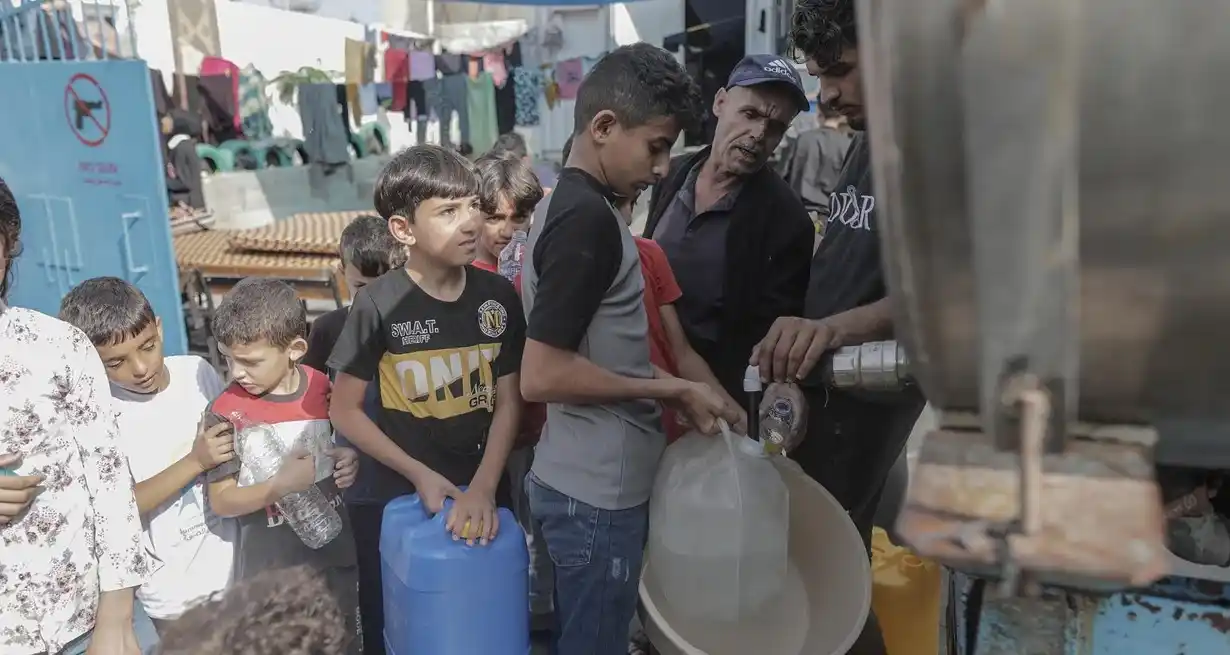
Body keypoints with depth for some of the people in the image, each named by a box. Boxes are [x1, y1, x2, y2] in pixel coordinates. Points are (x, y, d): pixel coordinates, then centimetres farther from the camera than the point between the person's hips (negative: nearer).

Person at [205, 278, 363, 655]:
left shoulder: (328, 390, -5)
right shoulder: (228, 412, -14)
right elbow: (221, 501, -11)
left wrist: (352, 465, -9)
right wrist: (278, 487, -27)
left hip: (335, 557, 3)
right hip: (268, 571, -3)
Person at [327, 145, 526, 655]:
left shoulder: (498, 296, -5)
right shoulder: (379, 304, -13)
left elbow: (509, 403, -2)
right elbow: (344, 411, -7)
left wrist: (484, 488, -12)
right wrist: (421, 476, -10)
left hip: (481, 490, 2)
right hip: (398, 495, -2)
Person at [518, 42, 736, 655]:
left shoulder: (564, 204, 10)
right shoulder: (589, 217, -19)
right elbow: (541, 375, -25)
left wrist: (668, 389, 11)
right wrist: (672, 389, -16)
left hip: (585, 480, 9)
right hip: (596, 491, -9)